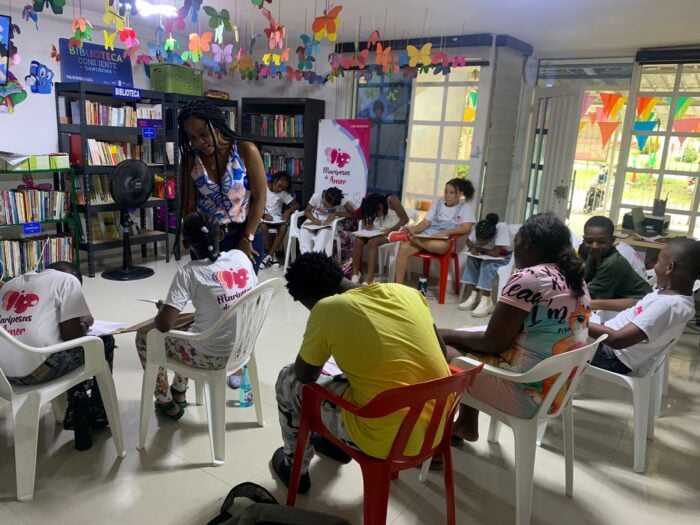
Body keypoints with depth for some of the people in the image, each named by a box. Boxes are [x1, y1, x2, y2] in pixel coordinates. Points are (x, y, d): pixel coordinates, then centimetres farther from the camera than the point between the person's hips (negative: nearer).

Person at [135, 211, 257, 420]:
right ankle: (179, 392, 42)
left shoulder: (189, 272, -18)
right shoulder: (241, 257, -3)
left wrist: (162, 309, 4)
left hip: (210, 357, -6)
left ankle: (167, 404, 31)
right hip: (242, 347, 6)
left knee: (144, 335, 18)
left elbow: (163, 325, -21)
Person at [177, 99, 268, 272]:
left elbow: (259, 198, -7)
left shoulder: (245, 151, -8)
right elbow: (188, 206, 2)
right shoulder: (190, 160, 0)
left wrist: (247, 239, -8)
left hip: (245, 234, -2)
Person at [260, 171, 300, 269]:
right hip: (263, 216, -2)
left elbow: (296, 205, 6)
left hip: (277, 218, 3)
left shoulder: (283, 193, 6)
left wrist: (288, 211, -16)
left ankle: (269, 256, -26)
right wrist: (264, 214, -24)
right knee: (263, 226, -36)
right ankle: (272, 255, -20)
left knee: (284, 227, -30)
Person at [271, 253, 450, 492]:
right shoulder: (406, 292, 0)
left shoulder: (327, 309, -14)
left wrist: (319, 350, 19)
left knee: (288, 381, 15)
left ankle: (295, 468, 34)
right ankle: (339, 442, 50)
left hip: (388, 440, -6)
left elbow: (305, 375, -1)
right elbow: (438, 352, 13)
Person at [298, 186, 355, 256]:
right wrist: (314, 219, -24)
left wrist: (335, 214, -29)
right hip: (315, 221, 2)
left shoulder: (340, 199, -20)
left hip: (328, 223, -1)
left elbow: (353, 213, -22)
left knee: (324, 233, -36)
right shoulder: (316, 196, -17)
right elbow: (307, 211, -4)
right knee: (303, 233, -30)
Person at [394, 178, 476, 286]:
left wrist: (445, 232, -23)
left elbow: (466, 229, -8)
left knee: (441, 245, -43)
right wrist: (414, 229, -10)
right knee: (404, 247, -25)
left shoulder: (466, 207, 7)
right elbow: (425, 223, 13)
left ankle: (410, 238, -23)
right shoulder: (439, 204, 20)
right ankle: (398, 286, -21)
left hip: (446, 240, -4)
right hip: (426, 236, 4)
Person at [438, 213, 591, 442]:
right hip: (557, 388, 9)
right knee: (465, 344, 21)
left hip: (524, 393, -9)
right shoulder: (576, 280, 7)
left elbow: (492, 343, -17)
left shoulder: (528, 278, -19)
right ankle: (466, 425, 29)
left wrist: (448, 335, -1)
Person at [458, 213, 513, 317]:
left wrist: (479, 249, -21)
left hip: (504, 256, -6)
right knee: (471, 259, -19)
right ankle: (474, 296, -18)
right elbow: (469, 242, -4)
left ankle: (486, 301, -30)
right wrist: (473, 248, -25)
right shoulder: (478, 228, -20)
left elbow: (495, 253, -35)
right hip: (488, 255, 6)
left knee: (487, 263, -31)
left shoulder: (502, 228, -35)